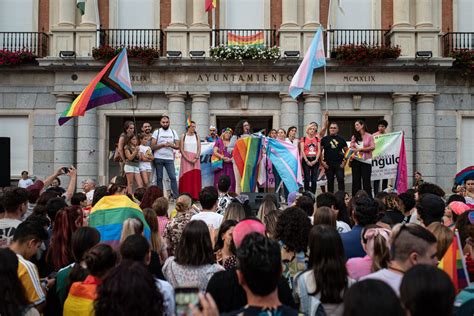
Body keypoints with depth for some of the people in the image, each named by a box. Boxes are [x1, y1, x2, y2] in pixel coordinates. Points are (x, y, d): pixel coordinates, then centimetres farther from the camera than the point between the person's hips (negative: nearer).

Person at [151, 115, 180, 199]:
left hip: (169, 158, 1)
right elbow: (152, 146, -4)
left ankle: (176, 196, -5)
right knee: (159, 178, 5)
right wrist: (163, 145, -15)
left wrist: (171, 145, -14)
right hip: (158, 158, -1)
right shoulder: (156, 132, 3)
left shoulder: (173, 132, 10)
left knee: (173, 177, -6)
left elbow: (177, 146, 5)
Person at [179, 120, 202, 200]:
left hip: (195, 160, 2)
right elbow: (181, 149, -2)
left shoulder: (197, 136, 9)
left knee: (195, 177, -2)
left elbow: (199, 149, 4)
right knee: (186, 178, -5)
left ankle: (195, 196, 0)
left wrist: (195, 158, -11)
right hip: (186, 159, -2)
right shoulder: (183, 136, 4)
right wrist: (188, 159, -13)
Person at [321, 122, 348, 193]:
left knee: (341, 180, -8)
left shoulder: (341, 139, 9)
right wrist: (322, 161, -5)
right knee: (330, 181, 6)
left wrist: (344, 161, 0)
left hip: (339, 164, 0)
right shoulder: (324, 139, 5)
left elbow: (346, 151, 11)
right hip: (328, 164, 0)